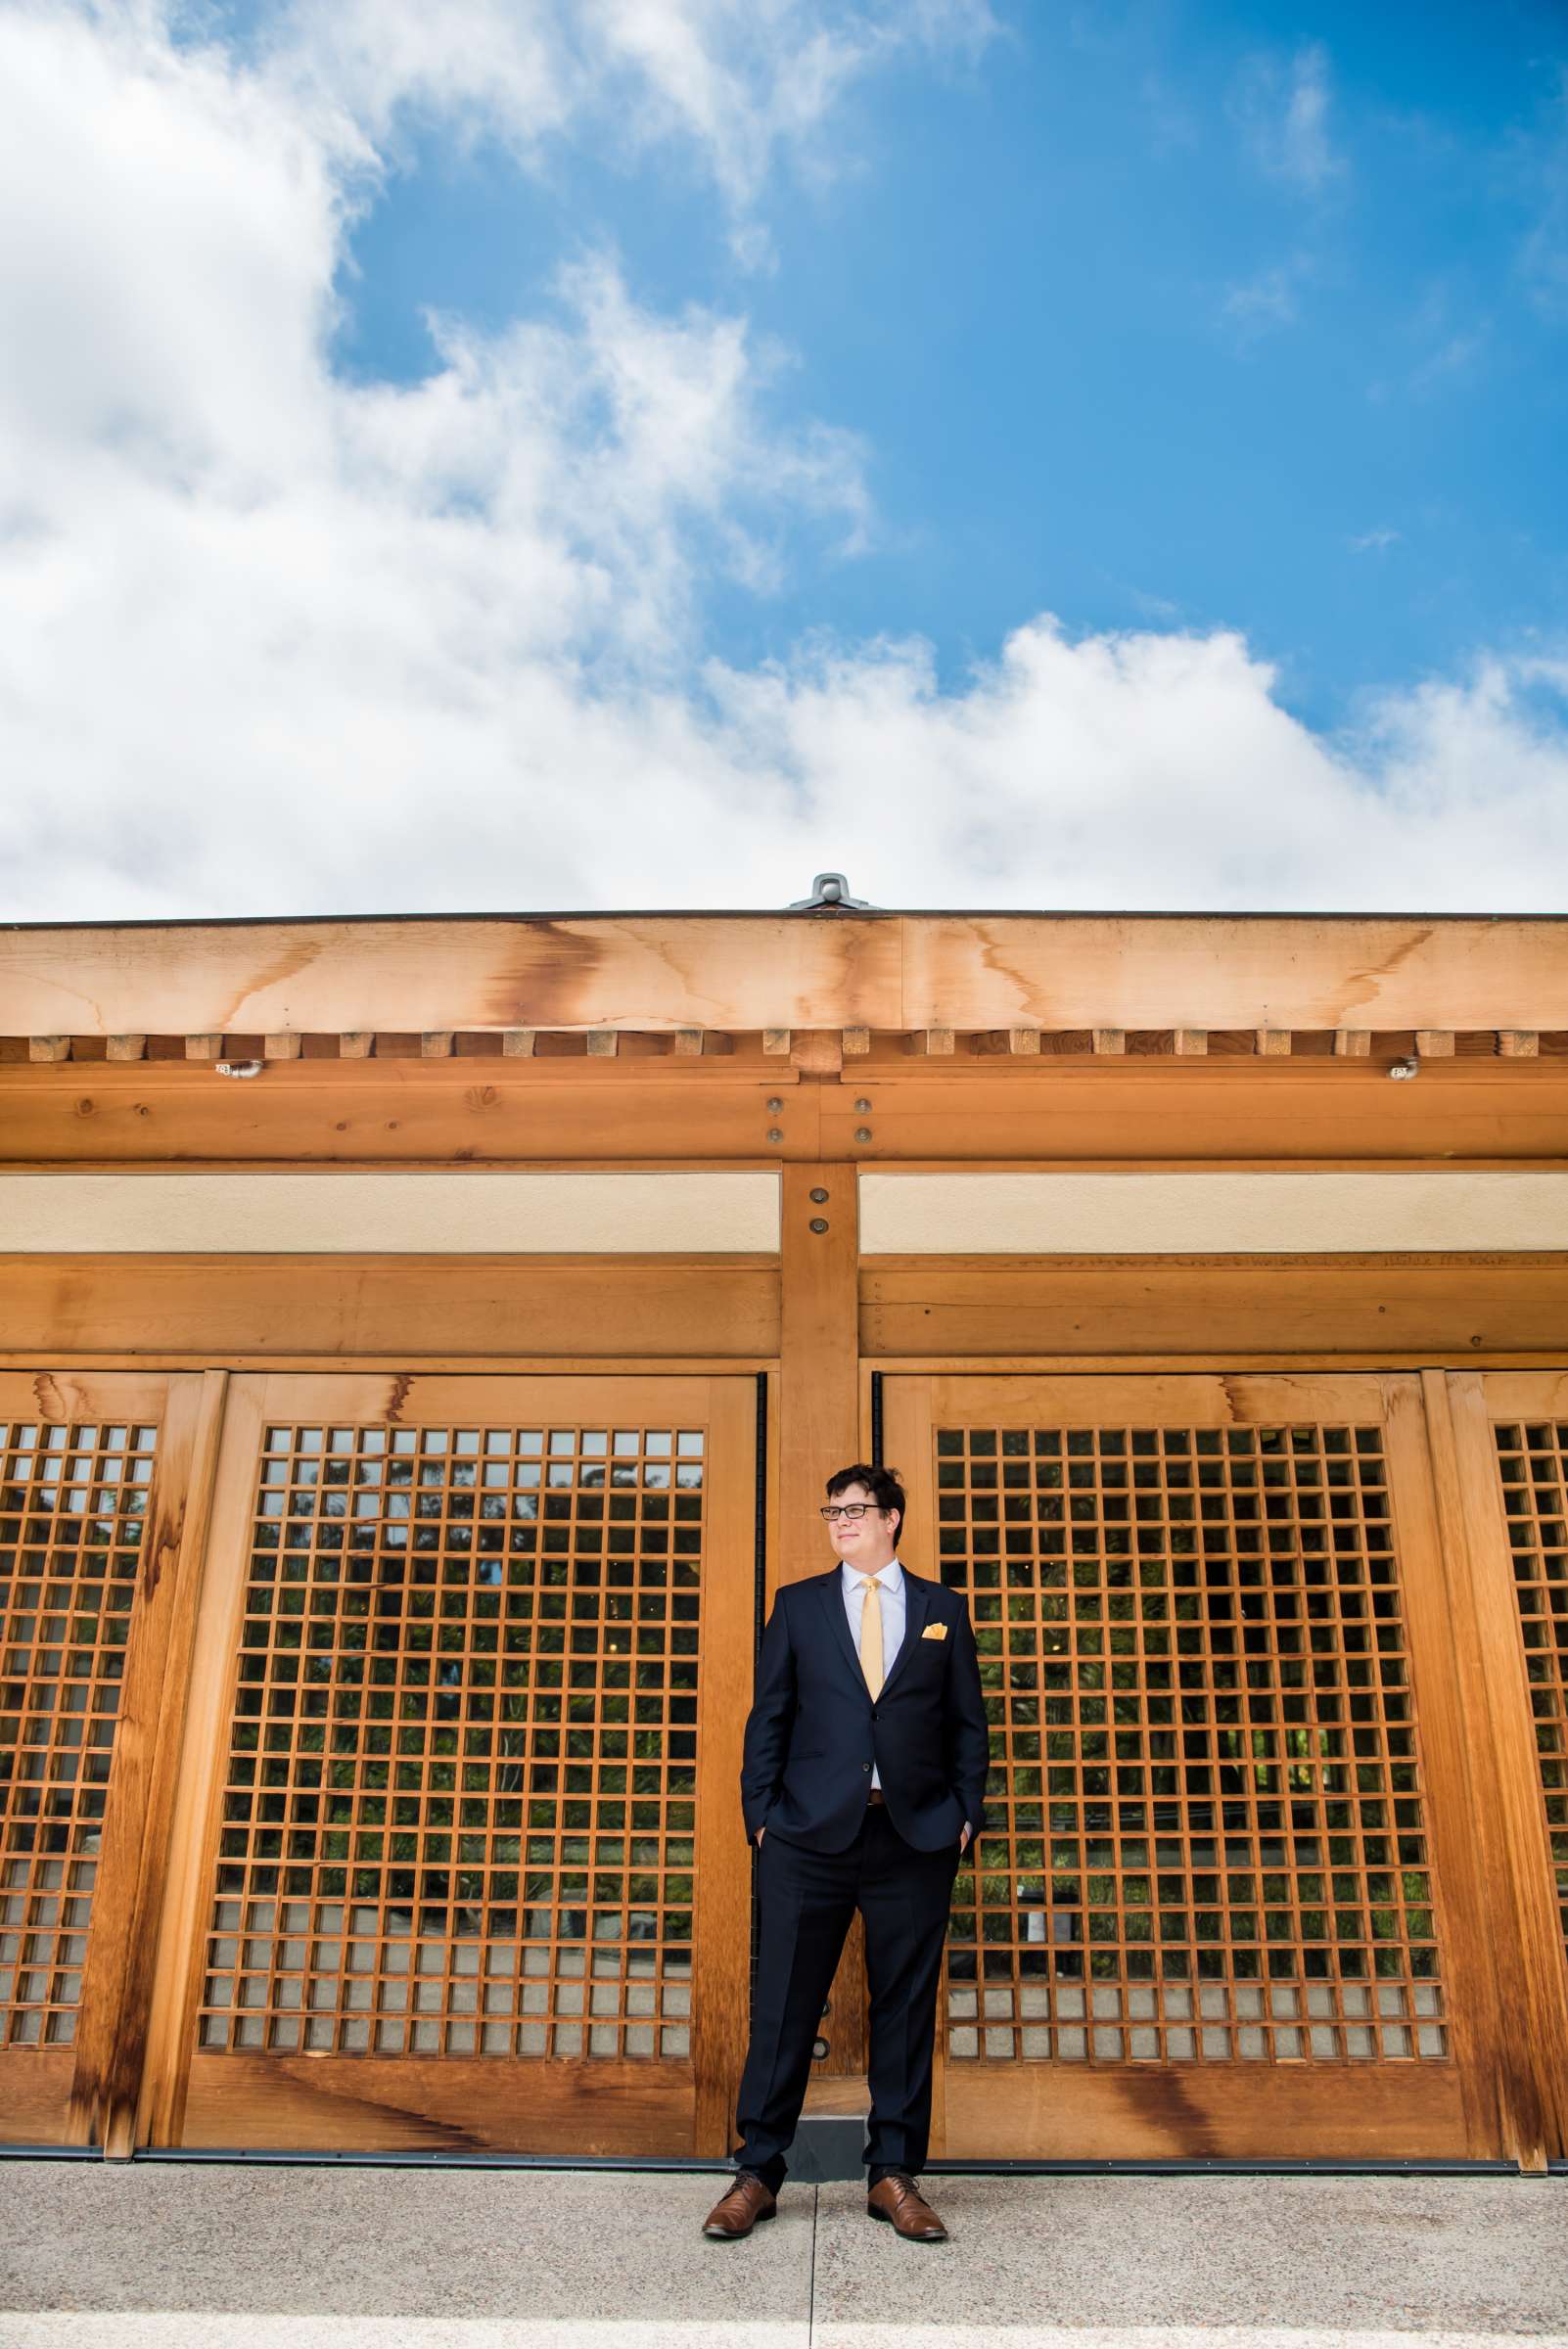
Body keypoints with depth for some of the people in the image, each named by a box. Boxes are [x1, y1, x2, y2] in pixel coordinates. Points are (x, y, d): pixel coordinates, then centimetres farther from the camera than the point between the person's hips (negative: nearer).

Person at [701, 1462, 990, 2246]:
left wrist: (967, 1811, 1)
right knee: (784, 2005, 3)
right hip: (811, 1831, 0)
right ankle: (757, 2172, 16)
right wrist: (760, 1809, -1)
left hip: (915, 1834, 1)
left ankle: (894, 2174, 20)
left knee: (906, 2007, 7)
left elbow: (969, 1722, 10)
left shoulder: (943, 1608, 9)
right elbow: (768, 1715, 7)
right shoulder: (798, 1604, 9)